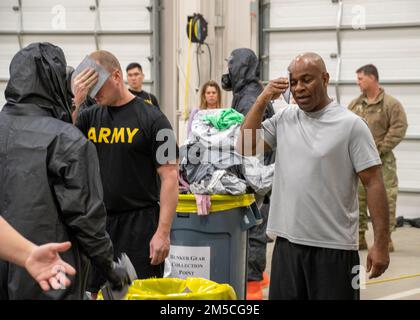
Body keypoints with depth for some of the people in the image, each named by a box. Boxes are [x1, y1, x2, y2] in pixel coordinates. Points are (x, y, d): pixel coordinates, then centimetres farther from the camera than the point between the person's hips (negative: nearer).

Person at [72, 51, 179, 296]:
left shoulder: (151, 119, -6)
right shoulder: (90, 117, 8)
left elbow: (169, 177, -8)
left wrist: (163, 232, -14)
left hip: (139, 223, -5)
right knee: (91, 291, 11)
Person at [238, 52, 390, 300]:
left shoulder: (350, 125, -8)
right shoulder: (284, 120, 8)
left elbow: (374, 184, -8)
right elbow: (246, 146, 5)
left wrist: (381, 244, -13)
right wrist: (263, 100, 0)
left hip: (333, 247, -5)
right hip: (288, 242, 5)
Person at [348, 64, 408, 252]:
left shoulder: (391, 104, -5)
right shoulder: (355, 104, 12)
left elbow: (398, 130, -12)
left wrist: (379, 149, -16)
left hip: (382, 162, -5)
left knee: (385, 199, -4)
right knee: (356, 199, 7)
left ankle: (386, 238, 5)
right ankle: (359, 237, 16)